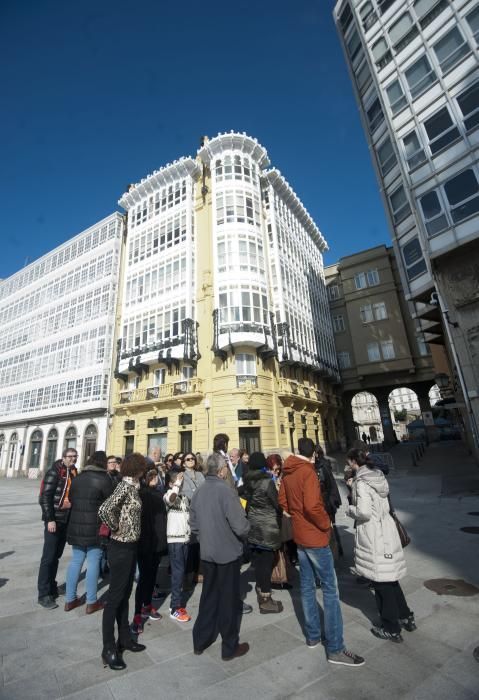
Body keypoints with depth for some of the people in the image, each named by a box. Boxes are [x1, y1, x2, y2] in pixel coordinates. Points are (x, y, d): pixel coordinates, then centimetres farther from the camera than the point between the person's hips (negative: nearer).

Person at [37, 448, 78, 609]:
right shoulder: (54, 472, -12)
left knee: (56, 555, 16)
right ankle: (43, 594, 11)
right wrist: (50, 519, -18)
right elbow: (45, 497, -15)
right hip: (54, 520, -6)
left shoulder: (74, 473, 8)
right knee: (48, 557, 1)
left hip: (67, 520, 6)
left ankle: (52, 588, 29)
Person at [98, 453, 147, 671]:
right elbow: (104, 510, -33)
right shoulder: (125, 487, -22)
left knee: (125, 594, 21)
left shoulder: (132, 486, 4)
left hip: (130, 546, 9)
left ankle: (125, 638, 36)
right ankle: (109, 649, 22)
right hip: (121, 548, -9)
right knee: (115, 597, 7)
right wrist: (116, 529, -20)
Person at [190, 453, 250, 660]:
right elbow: (241, 526, -26)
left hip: (206, 553, 6)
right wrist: (244, 535, -4)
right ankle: (230, 647, 30)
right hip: (228, 552, -6)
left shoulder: (198, 493, -4)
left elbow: (193, 524, 4)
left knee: (208, 596, 23)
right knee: (229, 600, 13)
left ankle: (200, 641, 38)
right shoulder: (226, 491, -25)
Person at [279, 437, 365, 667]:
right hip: (315, 537, -7)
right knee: (330, 590, 6)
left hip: (299, 536, 8)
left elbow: (282, 500, 11)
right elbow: (312, 505, -29)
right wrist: (326, 524, -13)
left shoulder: (287, 472, 2)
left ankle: (313, 636, 34)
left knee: (307, 586, 19)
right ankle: (335, 649, 14)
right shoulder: (308, 471, -22)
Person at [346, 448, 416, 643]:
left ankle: (391, 629, 26)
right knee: (390, 579, 24)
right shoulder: (378, 476, 5)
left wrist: (350, 509, -8)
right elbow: (385, 506, 14)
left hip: (373, 535, -8)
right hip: (387, 530, 8)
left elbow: (364, 512, -27)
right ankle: (406, 618, 39)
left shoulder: (361, 482, -21)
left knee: (381, 583, 10)